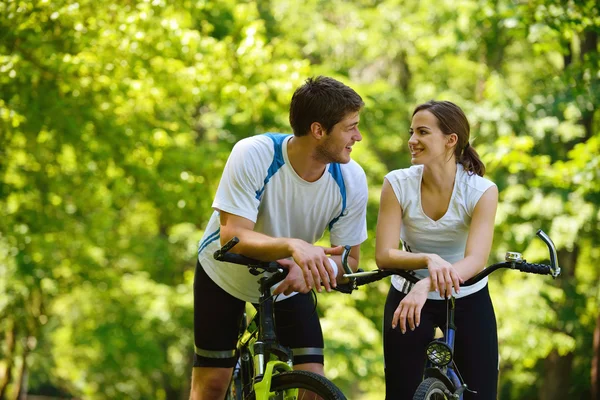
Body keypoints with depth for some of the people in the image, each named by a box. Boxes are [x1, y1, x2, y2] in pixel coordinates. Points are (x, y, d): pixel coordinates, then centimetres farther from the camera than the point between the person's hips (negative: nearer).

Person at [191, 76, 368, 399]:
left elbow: (349, 258, -13)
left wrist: (312, 268, -36)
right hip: (225, 276, -2)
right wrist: (293, 246, -55)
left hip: (291, 281, 2)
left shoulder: (351, 179, -23)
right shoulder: (253, 155, -33)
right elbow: (232, 236, -37)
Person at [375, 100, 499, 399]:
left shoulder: (481, 191, -18)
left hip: (468, 299, 0)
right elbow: (384, 255, -19)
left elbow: (475, 260, -29)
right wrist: (429, 260, -39)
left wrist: (427, 285, -47)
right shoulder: (397, 184, -15)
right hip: (408, 296, 0)